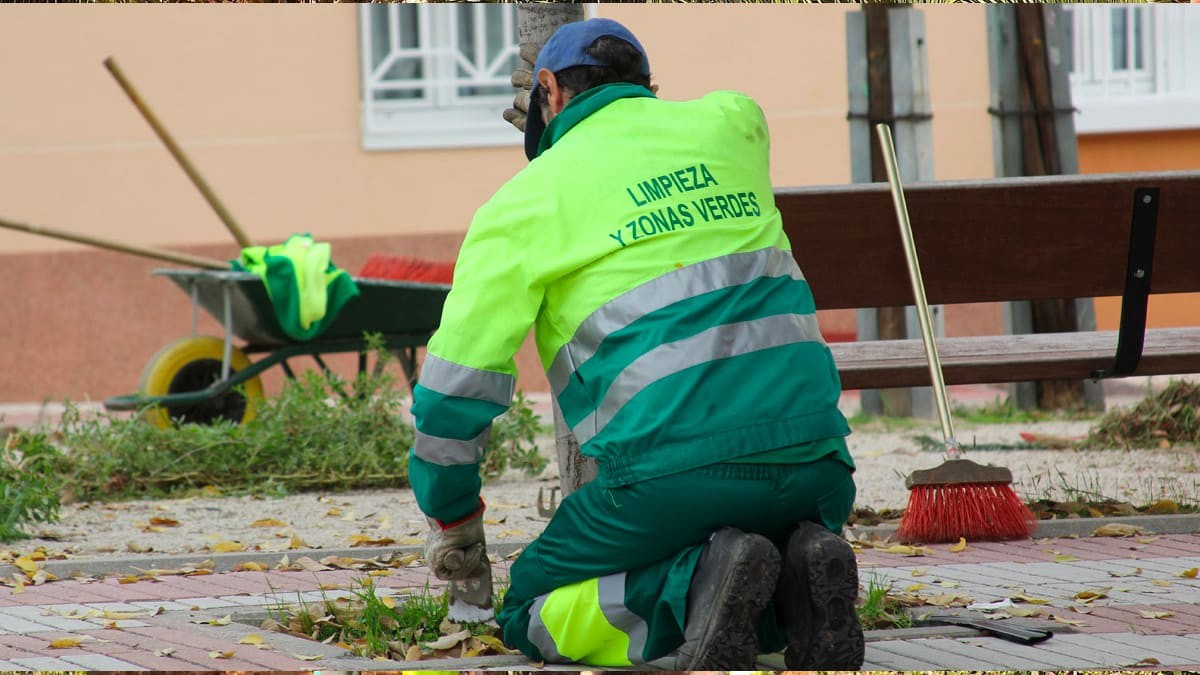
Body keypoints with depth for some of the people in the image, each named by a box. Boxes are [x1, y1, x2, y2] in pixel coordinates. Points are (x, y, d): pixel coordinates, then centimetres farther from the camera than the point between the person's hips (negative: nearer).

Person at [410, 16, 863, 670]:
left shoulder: (526, 199, 6)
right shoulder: (729, 122, 16)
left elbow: (456, 387, 6)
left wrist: (451, 519, 22)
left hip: (675, 468, -5)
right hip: (812, 460, 5)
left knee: (532, 613, 15)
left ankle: (694, 587, -14)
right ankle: (803, 577, -4)